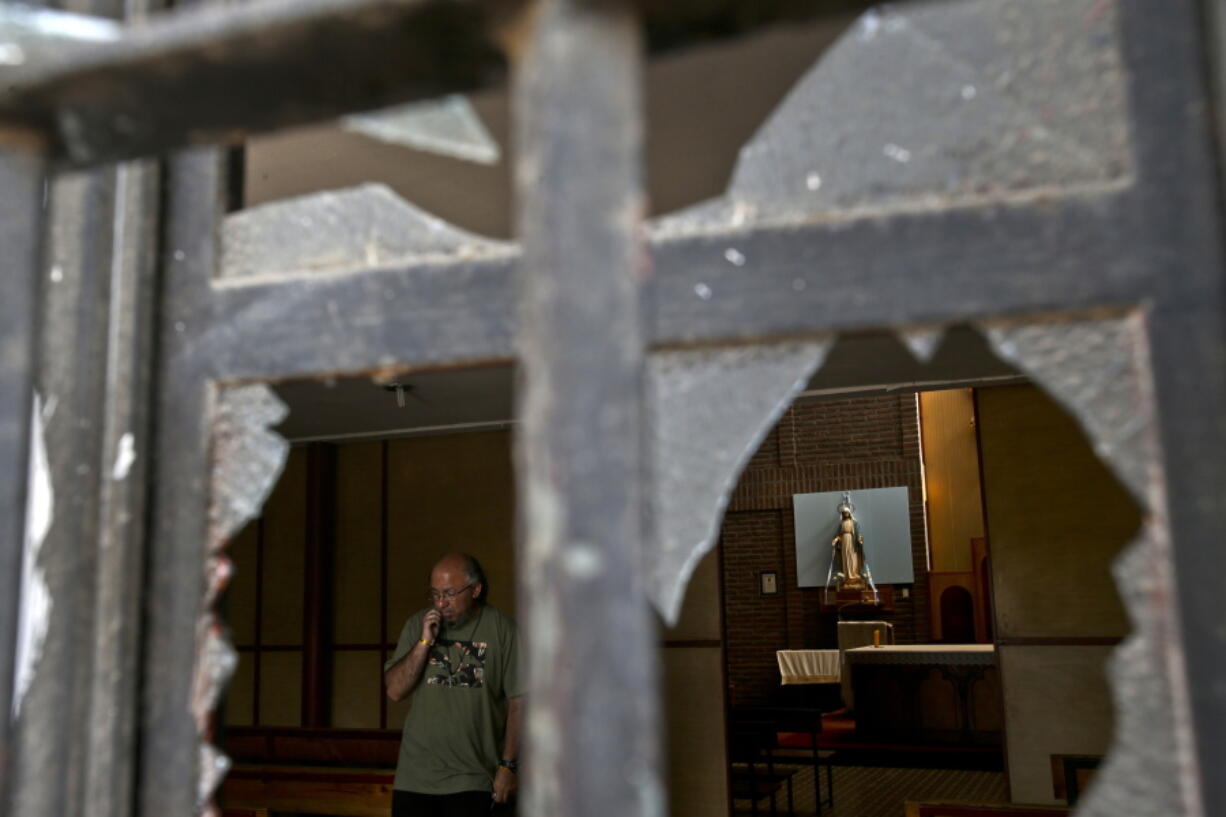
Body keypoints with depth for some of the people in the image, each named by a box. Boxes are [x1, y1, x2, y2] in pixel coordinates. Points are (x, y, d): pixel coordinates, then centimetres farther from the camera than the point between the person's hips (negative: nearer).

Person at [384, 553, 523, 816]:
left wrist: (508, 766, -4)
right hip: (415, 777, 3)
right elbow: (395, 690, 0)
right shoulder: (417, 624, 5)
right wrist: (424, 642, -10)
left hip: (473, 779, -2)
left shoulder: (501, 628, -5)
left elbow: (518, 701, -3)